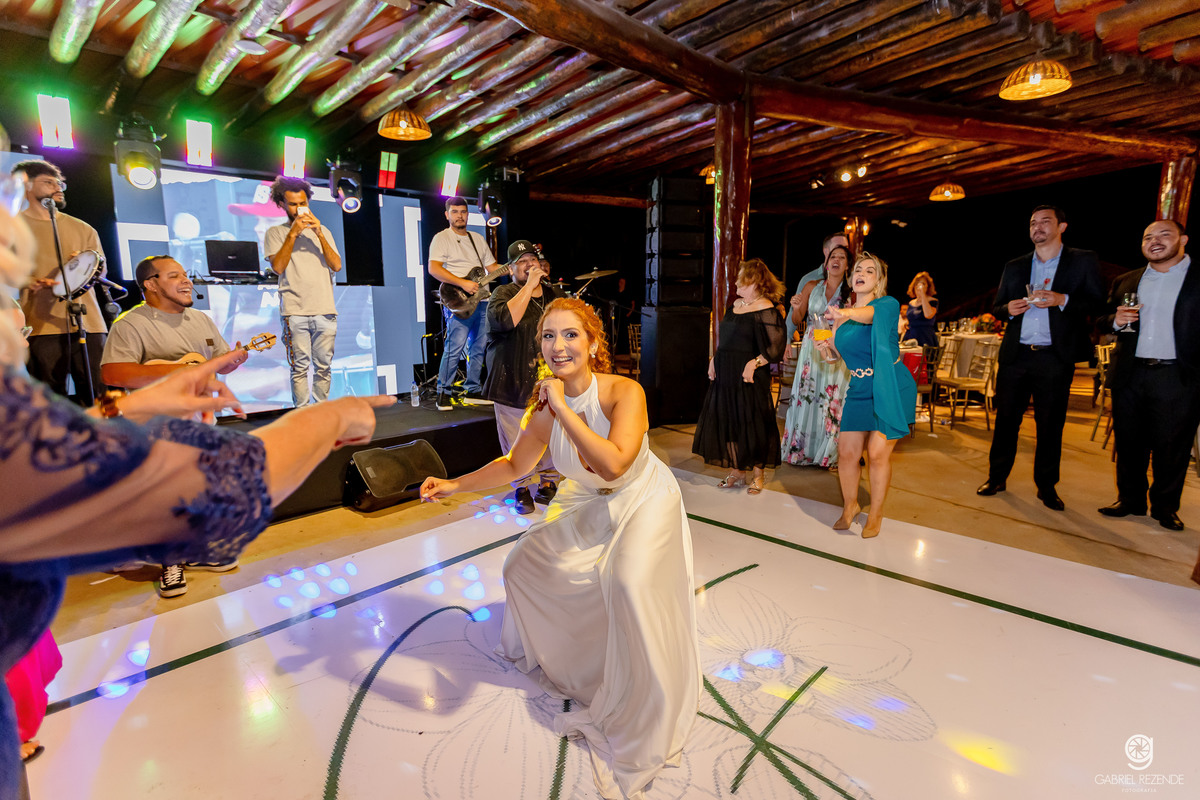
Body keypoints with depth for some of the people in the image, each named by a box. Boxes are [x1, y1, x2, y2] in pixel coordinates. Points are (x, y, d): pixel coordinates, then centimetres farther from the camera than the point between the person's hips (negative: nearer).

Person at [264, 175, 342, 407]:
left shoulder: (321, 230, 17)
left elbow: (337, 265, 4)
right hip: (295, 312, -2)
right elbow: (278, 266, -6)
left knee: (323, 367, 4)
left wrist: (319, 234, -4)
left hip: (325, 311, 3)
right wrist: (293, 233, -7)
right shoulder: (275, 232, 10)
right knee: (300, 368, -3)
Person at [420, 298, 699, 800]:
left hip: (644, 501, -6)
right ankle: (548, 650, 46)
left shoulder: (624, 393, -28)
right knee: (524, 565, 12)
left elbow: (613, 463, -45)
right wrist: (453, 486, -4)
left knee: (628, 580, -30)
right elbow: (514, 465, 4)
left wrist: (562, 407, -40)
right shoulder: (544, 411, -14)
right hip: (586, 505, 6)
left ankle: (629, 719, -6)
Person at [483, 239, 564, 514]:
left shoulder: (554, 295, 11)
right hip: (513, 385, -4)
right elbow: (506, 319, -28)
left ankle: (548, 484, 28)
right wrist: (529, 285, -22)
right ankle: (521, 489, 24)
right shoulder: (503, 294, -4)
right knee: (517, 446, 4)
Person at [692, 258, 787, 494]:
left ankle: (757, 475, 17)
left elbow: (776, 347, -15)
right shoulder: (736, 304, 13)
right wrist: (714, 359, 11)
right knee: (727, 422, 10)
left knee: (752, 425, 1)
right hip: (726, 376, 8)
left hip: (749, 378, -8)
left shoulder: (766, 310, -11)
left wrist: (754, 363, -23)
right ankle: (737, 472, 24)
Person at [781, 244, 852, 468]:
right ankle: (802, 450, 15)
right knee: (806, 397, 2)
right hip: (812, 351, 1)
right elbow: (796, 320, 8)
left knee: (833, 403, -3)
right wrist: (796, 306, -11)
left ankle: (829, 454, 11)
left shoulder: (851, 294, 4)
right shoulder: (812, 287, 7)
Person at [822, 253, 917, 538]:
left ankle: (876, 514, 13)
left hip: (891, 389, -5)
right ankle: (850, 505, 25)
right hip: (859, 390, 5)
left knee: (878, 453, -8)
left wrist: (847, 314, -54)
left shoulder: (888, 304, -8)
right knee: (846, 452, 0)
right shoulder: (845, 314, 8)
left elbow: (872, 313, -33)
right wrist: (828, 343, -3)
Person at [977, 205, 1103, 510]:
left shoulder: (1083, 261, 6)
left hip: (1055, 358, -2)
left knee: (1050, 424, 5)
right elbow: (996, 308, 17)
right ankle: (997, 477, 18)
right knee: (1006, 419, 6)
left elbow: (1097, 304, -1)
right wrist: (1008, 309, -6)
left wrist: (1063, 300, -18)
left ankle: (1047, 486, 17)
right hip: (1015, 356, 2)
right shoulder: (1014, 267, 15)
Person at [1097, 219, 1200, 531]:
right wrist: (1116, 320, -7)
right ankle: (1130, 499, 22)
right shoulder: (1125, 282, 13)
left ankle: (1165, 506, 19)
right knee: (1129, 442, 9)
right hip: (1130, 376, 3)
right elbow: (1103, 321, 15)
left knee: (1171, 445, 4)